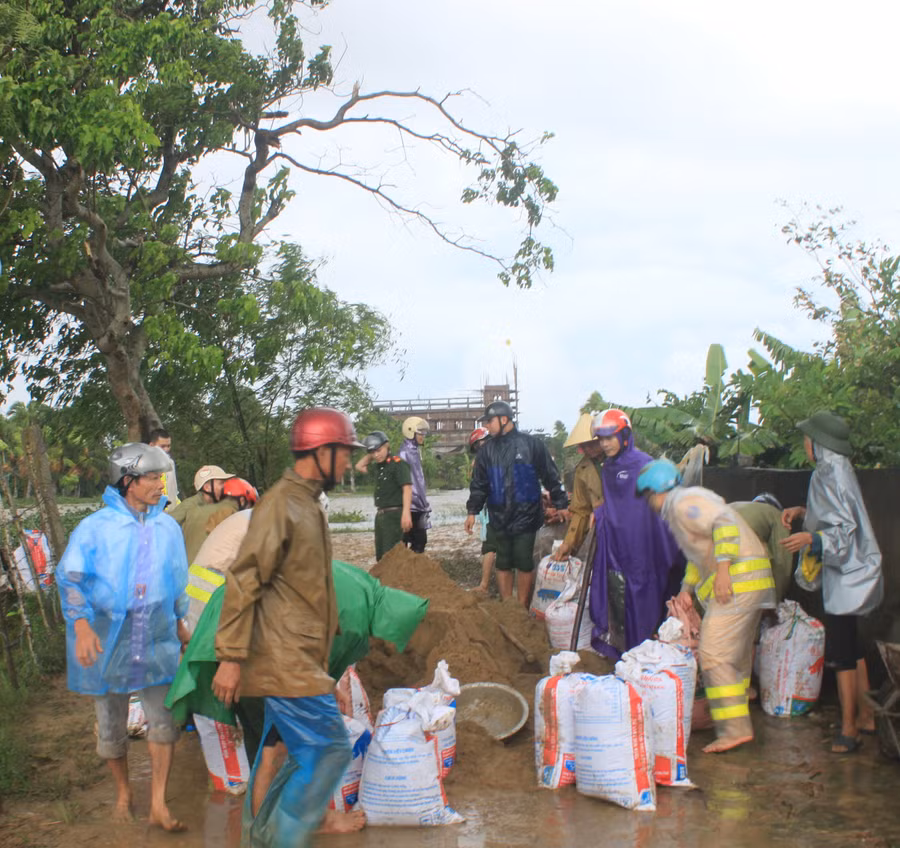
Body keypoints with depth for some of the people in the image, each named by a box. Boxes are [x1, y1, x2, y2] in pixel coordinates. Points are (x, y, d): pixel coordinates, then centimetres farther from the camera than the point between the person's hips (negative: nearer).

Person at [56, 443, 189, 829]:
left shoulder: (167, 528, 5)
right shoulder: (95, 527, -6)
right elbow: (70, 578, -7)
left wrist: (180, 622, 23)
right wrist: (81, 625, -19)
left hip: (156, 642, 2)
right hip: (107, 641, -2)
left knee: (163, 720, -5)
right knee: (111, 726, 11)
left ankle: (158, 805, 4)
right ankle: (123, 793, 32)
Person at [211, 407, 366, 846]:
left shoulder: (307, 503, 13)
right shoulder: (279, 505, -17)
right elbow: (242, 582, -19)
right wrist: (230, 657, -20)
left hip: (299, 657, 9)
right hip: (288, 660, -9)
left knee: (280, 747, 15)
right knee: (328, 751, -6)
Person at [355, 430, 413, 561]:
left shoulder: (397, 464, -11)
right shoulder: (378, 467, 14)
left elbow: (407, 489, -20)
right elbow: (359, 467, 28)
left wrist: (406, 513, -30)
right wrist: (370, 454, 14)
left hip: (394, 515, -9)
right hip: (380, 515, 9)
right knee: (380, 557, 12)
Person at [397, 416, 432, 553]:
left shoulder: (415, 451, 15)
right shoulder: (405, 453, -15)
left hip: (418, 506, 9)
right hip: (411, 507, -9)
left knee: (420, 539, 12)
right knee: (417, 541, -6)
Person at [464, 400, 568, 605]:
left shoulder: (532, 444, -4)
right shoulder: (487, 450, 7)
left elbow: (550, 477, 2)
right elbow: (478, 484, 12)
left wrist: (561, 504, 2)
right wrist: (472, 511, 6)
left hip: (525, 517, -3)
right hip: (499, 518, 3)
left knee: (524, 563, 1)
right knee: (503, 563, 8)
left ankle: (522, 609, 12)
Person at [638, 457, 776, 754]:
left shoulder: (684, 503, -10)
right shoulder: (679, 509, 22)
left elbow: (725, 524, -23)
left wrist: (723, 571, -26)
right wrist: (687, 590, 23)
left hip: (738, 580, -11)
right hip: (752, 584, 11)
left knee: (714, 653, -12)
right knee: (737, 653, 17)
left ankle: (735, 729, -12)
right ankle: (737, 716, 27)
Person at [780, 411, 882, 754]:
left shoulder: (830, 474, -19)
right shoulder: (837, 469, 10)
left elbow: (846, 527, -23)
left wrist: (812, 538, -35)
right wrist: (803, 512, 13)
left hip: (845, 575, -10)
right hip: (847, 571, 10)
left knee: (840, 651, -7)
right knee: (852, 648, 16)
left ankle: (848, 728, -2)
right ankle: (865, 716, 25)